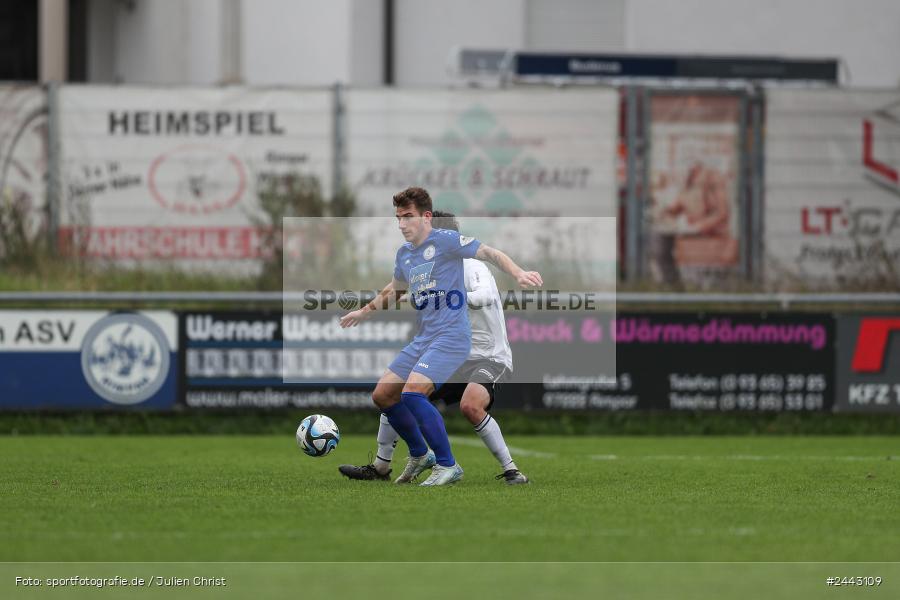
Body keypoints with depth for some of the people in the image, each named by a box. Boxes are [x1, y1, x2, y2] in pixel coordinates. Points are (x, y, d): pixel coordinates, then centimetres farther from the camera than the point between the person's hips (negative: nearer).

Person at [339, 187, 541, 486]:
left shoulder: (445, 240, -10)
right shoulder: (404, 254, 14)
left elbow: (490, 253, -15)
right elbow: (394, 289, 34)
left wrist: (519, 273, -32)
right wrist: (364, 312, 44)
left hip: (451, 336, -9)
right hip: (423, 338, 9)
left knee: (412, 393, -25)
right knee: (382, 395, 8)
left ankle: (447, 465, -12)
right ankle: (419, 455, 27)